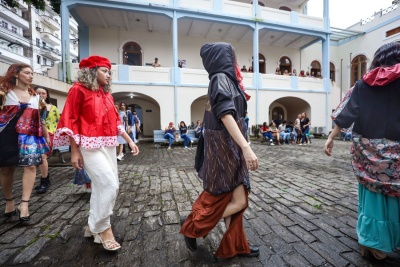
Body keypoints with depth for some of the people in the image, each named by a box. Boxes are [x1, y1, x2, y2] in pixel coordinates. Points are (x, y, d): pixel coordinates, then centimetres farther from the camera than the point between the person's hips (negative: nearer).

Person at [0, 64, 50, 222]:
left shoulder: (35, 96, 13)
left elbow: (40, 119, 16)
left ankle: (24, 204, -7)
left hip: (30, 135, 1)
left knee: (30, 166, -10)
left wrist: (46, 135, 13)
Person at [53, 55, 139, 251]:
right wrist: (74, 151, -11)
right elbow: (71, 121, -7)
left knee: (103, 186, 12)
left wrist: (130, 141, 8)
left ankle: (93, 226, 30)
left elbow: (115, 120, 15)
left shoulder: (107, 94, 16)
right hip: (91, 146, -7)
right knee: (110, 185, -11)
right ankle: (101, 228, 11)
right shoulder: (79, 90, -3)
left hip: (109, 145, 7)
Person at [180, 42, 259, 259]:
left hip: (230, 147, 10)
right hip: (225, 147, -10)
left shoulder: (226, 80, 18)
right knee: (238, 201, -2)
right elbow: (225, 114, -24)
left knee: (233, 199, 14)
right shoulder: (221, 78, -11)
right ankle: (192, 226, 16)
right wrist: (246, 147, -29)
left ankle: (234, 245, 30)